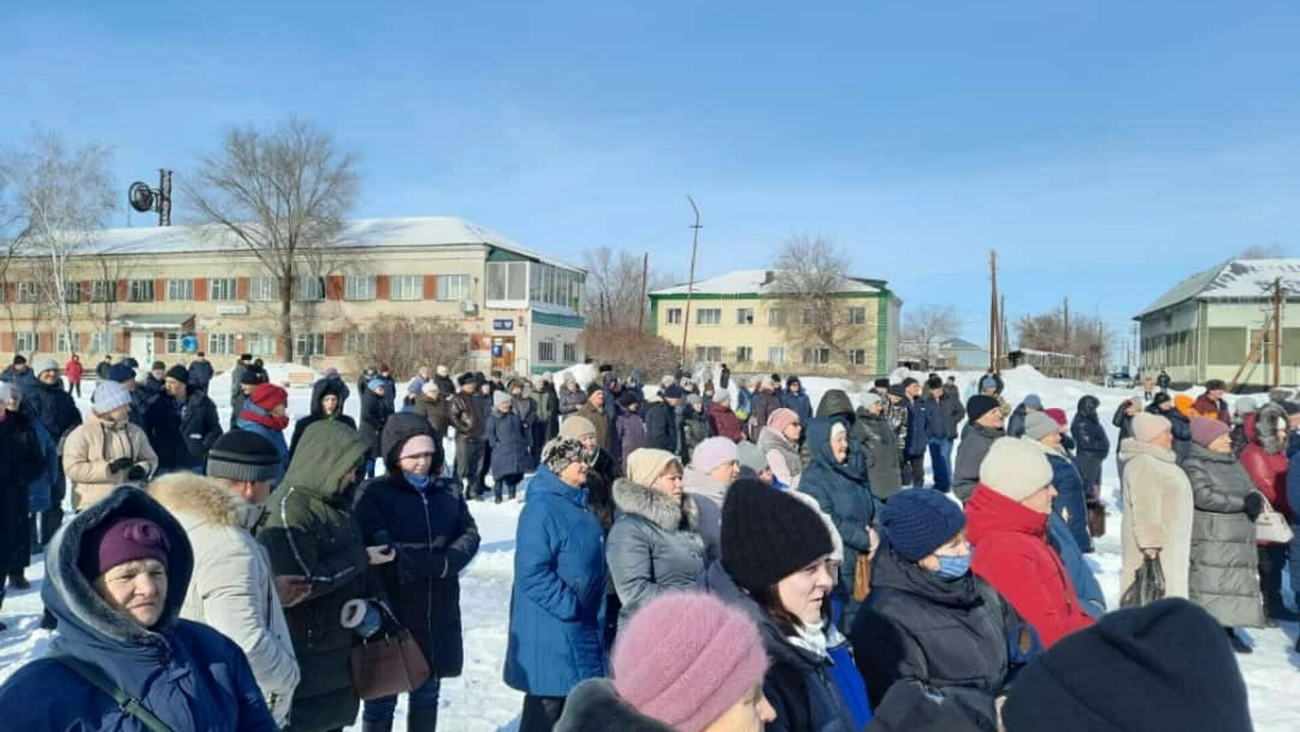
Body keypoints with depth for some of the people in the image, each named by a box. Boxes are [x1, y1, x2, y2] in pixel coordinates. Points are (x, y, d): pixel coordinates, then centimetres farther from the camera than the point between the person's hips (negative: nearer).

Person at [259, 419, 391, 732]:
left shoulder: (335, 503, 8)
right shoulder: (289, 507, -18)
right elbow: (306, 579, -23)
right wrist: (361, 558, -14)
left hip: (337, 645, 8)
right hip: (301, 654, -8)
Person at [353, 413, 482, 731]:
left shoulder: (448, 490, 6)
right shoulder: (374, 493, -8)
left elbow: (469, 535, 2)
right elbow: (379, 548, -17)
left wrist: (445, 563, -18)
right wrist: (435, 562, -18)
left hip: (438, 612, 5)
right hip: (390, 611, -4)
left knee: (427, 692, 19)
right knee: (382, 697, 9)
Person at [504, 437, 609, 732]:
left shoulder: (578, 505, 11)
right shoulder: (541, 509, -18)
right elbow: (532, 572, -25)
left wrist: (597, 613, 16)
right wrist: (569, 606, -21)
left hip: (584, 627, 9)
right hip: (551, 632, -9)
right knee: (546, 708, 1)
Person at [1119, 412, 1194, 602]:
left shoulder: (1161, 462, 18)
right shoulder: (1142, 464, -17)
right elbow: (1144, 508, -24)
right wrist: (1150, 544, -27)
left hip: (1171, 546, 11)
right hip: (1156, 550, -11)